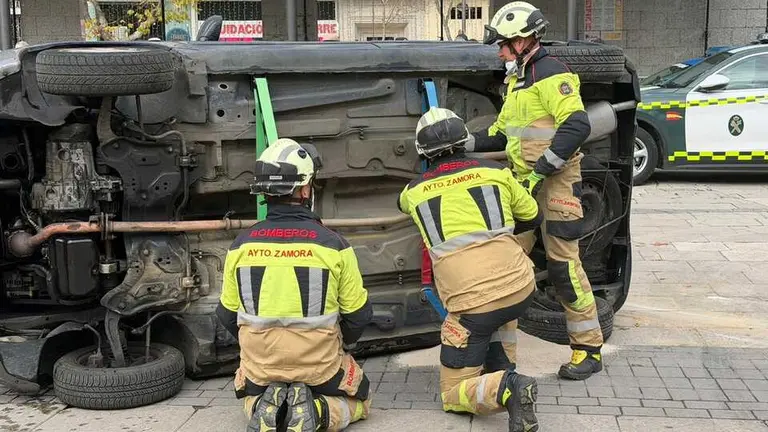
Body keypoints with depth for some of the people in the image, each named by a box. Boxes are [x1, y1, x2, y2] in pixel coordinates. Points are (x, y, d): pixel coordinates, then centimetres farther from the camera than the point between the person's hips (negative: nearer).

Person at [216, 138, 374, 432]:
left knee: (252, 398, 36)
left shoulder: (241, 245, -6)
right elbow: (359, 315, -4)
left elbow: (228, 315, 5)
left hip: (260, 366, 3)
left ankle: (265, 408, 0)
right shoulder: (332, 244, -13)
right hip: (321, 366, -2)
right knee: (359, 401, 27)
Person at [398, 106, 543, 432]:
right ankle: (502, 370, 25)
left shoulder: (414, 190, 10)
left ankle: (504, 388, -18)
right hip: (521, 288, 3)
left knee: (453, 397, 11)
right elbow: (532, 217, 24)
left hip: (472, 303, -3)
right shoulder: (495, 171, 9)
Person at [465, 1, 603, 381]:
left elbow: (577, 126, -24)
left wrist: (540, 171, -25)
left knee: (563, 264, -6)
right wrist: (466, 144, 12)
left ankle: (589, 349, 6)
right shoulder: (517, 79, 17)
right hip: (523, 183, 9)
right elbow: (502, 132, 24)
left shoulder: (551, 75, -13)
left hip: (554, 183, -9)